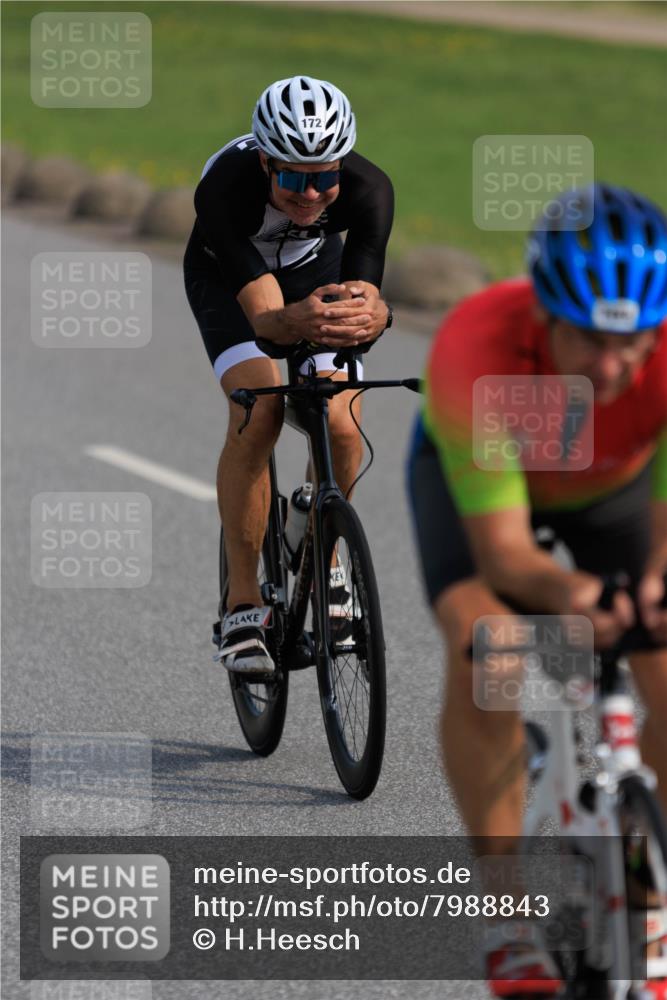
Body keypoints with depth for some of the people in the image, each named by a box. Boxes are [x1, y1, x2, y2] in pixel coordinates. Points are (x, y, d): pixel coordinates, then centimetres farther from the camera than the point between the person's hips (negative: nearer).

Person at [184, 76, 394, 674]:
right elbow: (263, 315, -45)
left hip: (316, 268, 2)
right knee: (257, 414, -26)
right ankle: (243, 606, -16)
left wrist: (369, 316, -65)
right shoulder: (224, 189, -40)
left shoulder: (369, 190, -35)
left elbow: (364, 294, -41)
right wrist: (294, 322, -68)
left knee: (342, 427, -18)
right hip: (225, 274, -2)